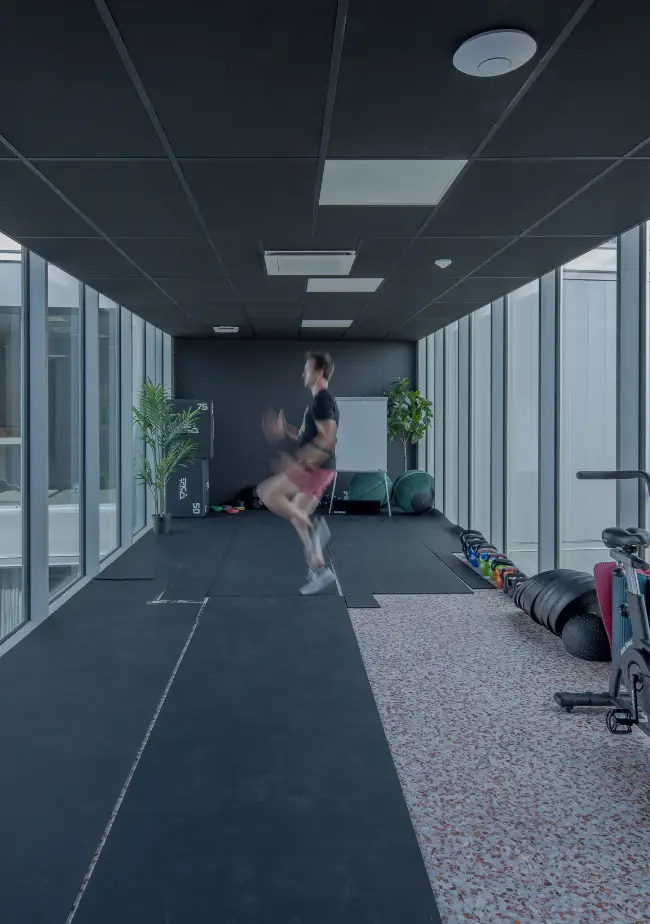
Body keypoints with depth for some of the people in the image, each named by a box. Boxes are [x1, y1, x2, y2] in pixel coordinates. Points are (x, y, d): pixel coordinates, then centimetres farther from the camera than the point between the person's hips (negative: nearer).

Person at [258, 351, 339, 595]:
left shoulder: (322, 400, -13)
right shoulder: (318, 401, 18)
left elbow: (327, 440, -23)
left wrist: (297, 458, -22)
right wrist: (286, 430, 15)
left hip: (316, 467, -10)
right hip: (314, 468, 10)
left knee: (267, 493, -10)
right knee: (296, 517, 12)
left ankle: (313, 526, -11)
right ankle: (319, 571, 14)